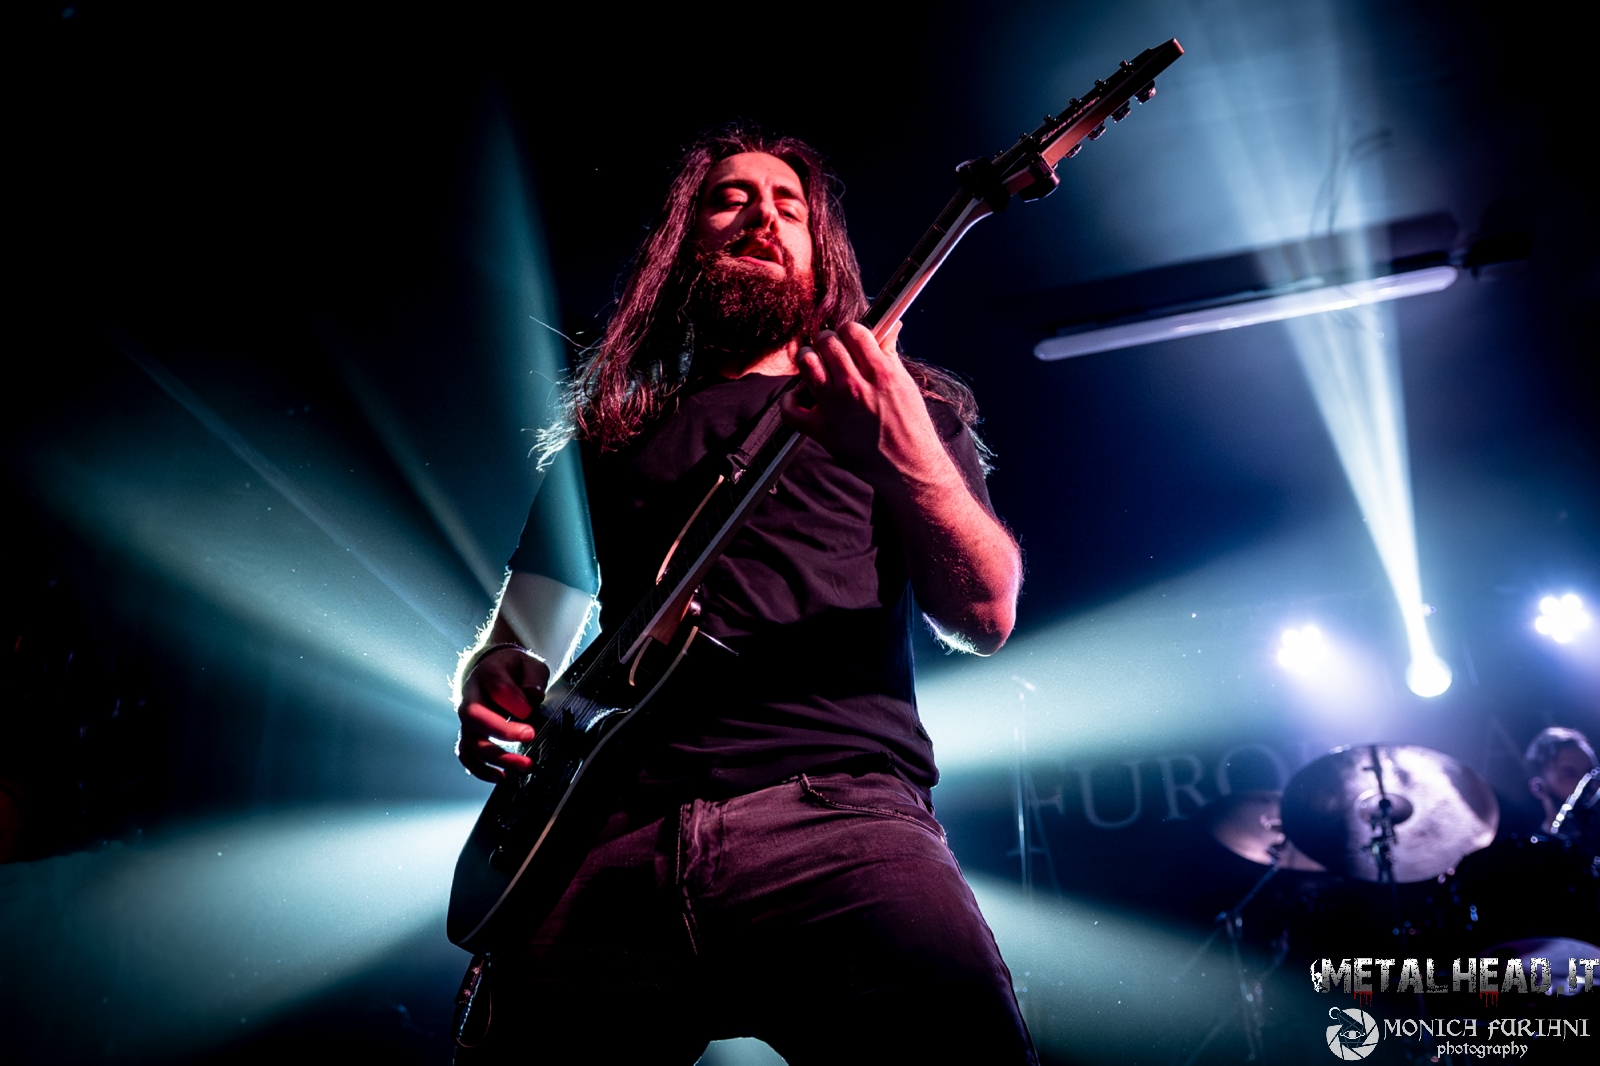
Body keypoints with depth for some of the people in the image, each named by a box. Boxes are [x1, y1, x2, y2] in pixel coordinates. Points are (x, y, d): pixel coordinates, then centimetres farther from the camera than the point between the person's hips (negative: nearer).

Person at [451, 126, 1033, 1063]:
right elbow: (519, 635, 26)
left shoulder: (901, 403, 16)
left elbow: (987, 617, 4)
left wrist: (906, 456, -14)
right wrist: (493, 686, 2)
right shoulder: (608, 436, 23)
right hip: (613, 831, 3)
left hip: (837, 806, -2)